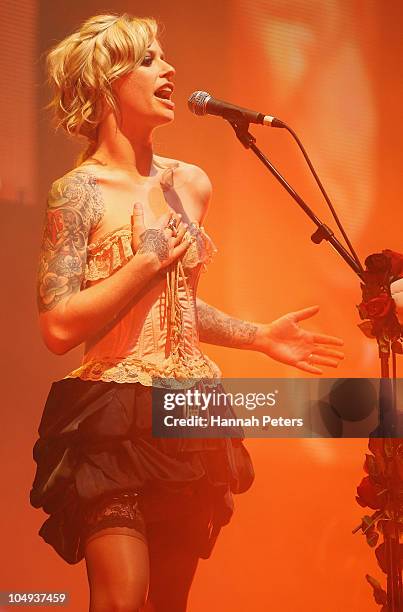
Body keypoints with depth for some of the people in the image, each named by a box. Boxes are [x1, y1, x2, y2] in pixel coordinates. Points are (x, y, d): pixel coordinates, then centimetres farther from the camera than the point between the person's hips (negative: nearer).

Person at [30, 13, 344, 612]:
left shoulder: (190, 184, 10)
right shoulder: (80, 191, -9)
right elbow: (59, 327, -18)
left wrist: (259, 337, 14)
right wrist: (149, 257, -16)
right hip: (116, 417, -6)